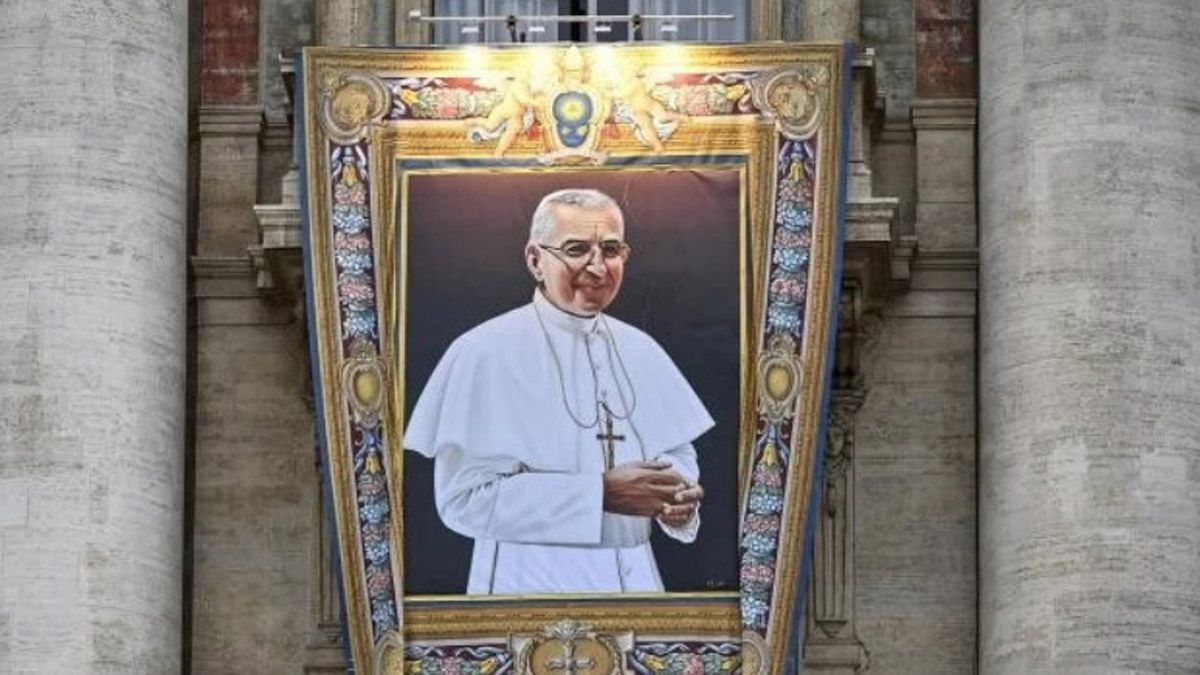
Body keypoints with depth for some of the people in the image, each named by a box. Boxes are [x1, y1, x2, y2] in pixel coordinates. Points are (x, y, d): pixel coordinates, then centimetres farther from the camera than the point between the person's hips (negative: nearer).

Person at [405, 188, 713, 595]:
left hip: (633, 576, 5)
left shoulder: (639, 351, 6)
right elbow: (463, 497, -18)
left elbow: (678, 454, 12)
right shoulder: (483, 353, -12)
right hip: (531, 583, -5)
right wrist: (601, 493, -24)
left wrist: (678, 498, -13)